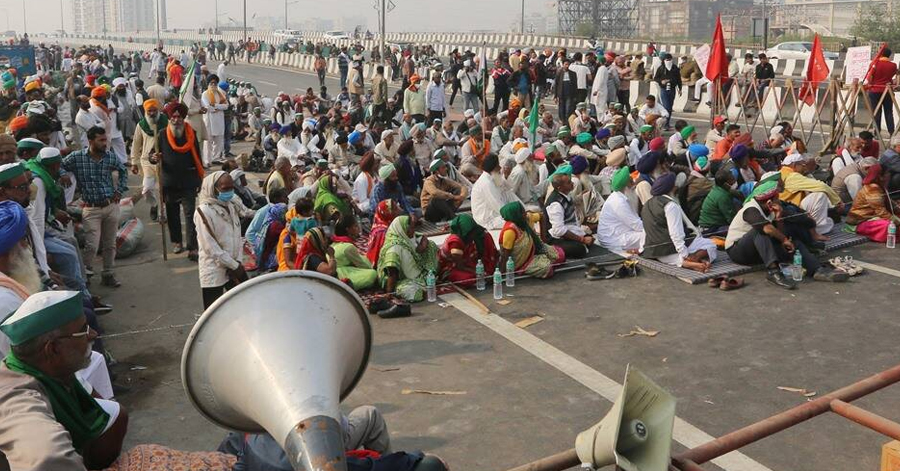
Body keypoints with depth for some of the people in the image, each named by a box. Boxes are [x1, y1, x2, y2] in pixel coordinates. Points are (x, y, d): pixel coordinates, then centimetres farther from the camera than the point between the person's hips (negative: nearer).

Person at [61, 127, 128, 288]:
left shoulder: (111, 157, 1)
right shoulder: (76, 157, -8)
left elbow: (123, 171, 19)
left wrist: (120, 190, 11)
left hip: (111, 206, 3)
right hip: (91, 209, -3)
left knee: (110, 244, 11)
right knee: (92, 246, -10)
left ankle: (108, 275, 24)